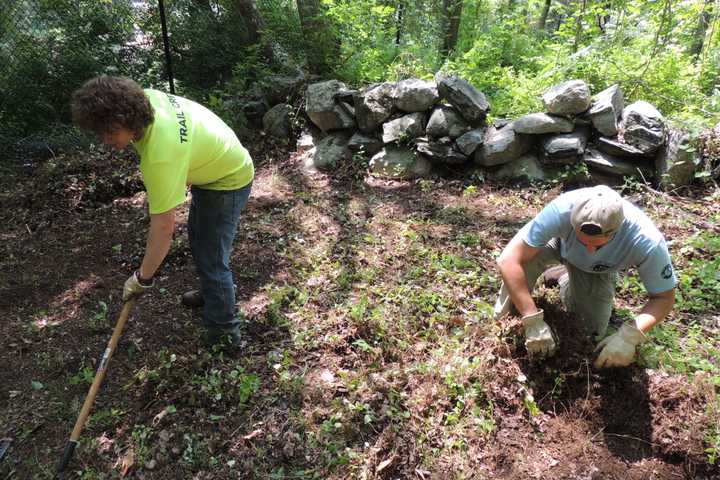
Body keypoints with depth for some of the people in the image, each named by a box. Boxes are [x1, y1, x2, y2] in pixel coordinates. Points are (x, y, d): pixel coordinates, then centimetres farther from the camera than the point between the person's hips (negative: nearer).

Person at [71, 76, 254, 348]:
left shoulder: (161, 157, -40)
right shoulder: (143, 98, -17)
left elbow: (164, 228, -35)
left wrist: (142, 278, -23)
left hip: (227, 182, -10)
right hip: (212, 165, 10)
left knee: (211, 260, -6)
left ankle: (224, 333, 10)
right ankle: (213, 292, 47)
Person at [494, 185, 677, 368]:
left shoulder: (647, 241, -39)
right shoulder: (562, 209, -44)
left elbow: (664, 298, -25)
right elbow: (508, 259, -44)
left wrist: (630, 335, -43)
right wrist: (533, 322, -46)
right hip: (559, 245, -2)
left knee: (592, 330, -4)